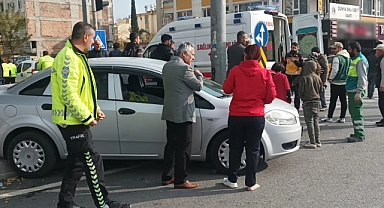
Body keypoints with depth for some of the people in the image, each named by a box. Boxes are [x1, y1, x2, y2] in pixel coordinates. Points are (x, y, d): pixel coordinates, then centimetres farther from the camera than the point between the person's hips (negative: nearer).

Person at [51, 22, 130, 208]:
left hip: (74, 121, 10)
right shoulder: (69, 58, -18)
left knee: (76, 162, 16)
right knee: (92, 162, -4)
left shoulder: (76, 56, 16)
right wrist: (87, 117, -19)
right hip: (73, 121, -10)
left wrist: (95, 109, 12)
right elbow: (68, 94, -24)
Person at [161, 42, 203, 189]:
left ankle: (167, 176, 23)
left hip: (170, 112, 9)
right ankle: (180, 180, 2)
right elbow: (198, 86, -10)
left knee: (171, 144, 16)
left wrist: (192, 74, 13)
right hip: (183, 113, -9)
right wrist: (198, 75, 8)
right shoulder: (184, 68, -17)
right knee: (183, 147, -2)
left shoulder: (167, 66, 11)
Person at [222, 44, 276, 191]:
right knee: (253, 149, 8)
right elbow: (271, 95, -2)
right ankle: (251, 183, 12)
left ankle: (232, 180, 22)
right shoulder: (265, 73, -5)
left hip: (236, 115, 0)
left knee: (235, 148, 13)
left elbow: (226, 89, 2)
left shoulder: (236, 70, -7)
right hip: (256, 117, 0)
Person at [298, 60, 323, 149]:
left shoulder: (304, 78, -14)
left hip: (307, 102, -6)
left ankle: (312, 142, -3)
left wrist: (302, 97, 8)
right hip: (317, 101, 6)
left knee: (309, 122, -2)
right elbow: (321, 90, 12)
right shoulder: (318, 78, 5)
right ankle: (317, 141, 17)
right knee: (316, 121, 14)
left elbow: (300, 91, -11)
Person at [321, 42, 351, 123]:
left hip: (336, 83, -7)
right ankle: (342, 117, 11)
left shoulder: (337, 58, -14)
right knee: (343, 100, 8)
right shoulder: (348, 58, 10)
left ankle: (329, 117, 5)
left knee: (333, 100, -1)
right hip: (345, 82, 7)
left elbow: (335, 70, -19)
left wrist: (330, 79, -7)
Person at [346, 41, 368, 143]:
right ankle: (358, 133, 23)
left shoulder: (360, 61, -14)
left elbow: (362, 78, -20)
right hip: (352, 91, 10)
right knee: (353, 113, 15)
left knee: (356, 113, -8)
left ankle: (359, 135, -4)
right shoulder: (355, 59, 18)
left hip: (356, 91, -10)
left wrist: (358, 92, -25)